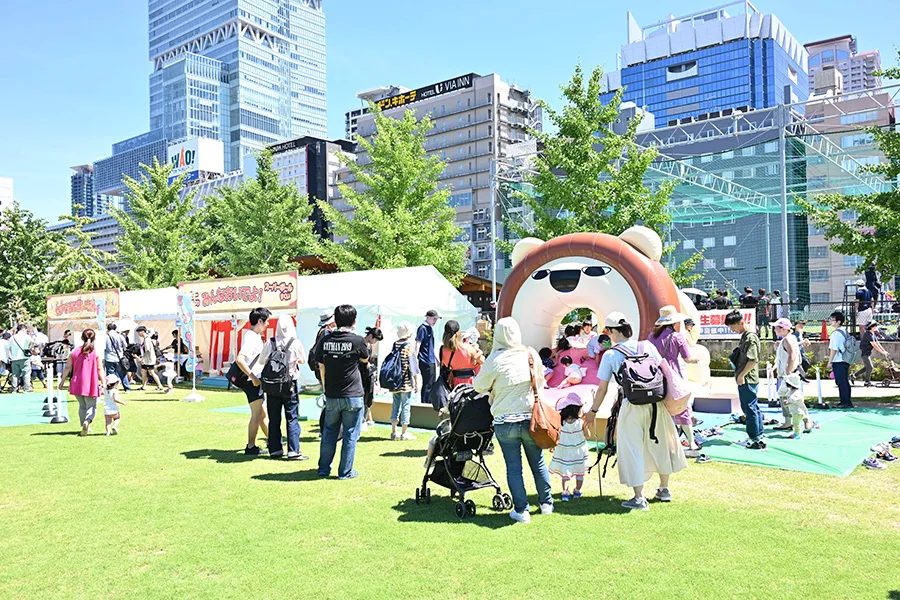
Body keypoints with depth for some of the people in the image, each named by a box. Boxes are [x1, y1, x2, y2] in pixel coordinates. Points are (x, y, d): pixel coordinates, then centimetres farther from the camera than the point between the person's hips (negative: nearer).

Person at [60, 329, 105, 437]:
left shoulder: (74, 352, 2)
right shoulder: (96, 352, -6)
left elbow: (68, 368, 5)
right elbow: (100, 369, -7)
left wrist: (62, 381, 14)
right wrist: (103, 382, -4)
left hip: (77, 383, 3)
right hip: (91, 384, -3)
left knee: (82, 406, 19)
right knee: (91, 406, 4)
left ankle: (84, 426, 21)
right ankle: (87, 421, -25)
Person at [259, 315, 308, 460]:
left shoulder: (270, 343, -6)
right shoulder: (296, 343, -11)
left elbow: (261, 361, 7)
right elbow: (303, 360, 6)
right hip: (289, 385, -2)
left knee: (274, 419, 10)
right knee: (292, 418, 3)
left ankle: (275, 450, 16)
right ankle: (293, 451, 1)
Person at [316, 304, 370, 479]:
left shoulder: (325, 341, 0)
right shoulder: (357, 340, -11)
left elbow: (321, 368, 8)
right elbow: (365, 359, 10)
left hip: (331, 396, 4)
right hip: (353, 396, -4)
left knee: (329, 432, 16)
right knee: (350, 434, 6)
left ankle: (324, 469, 24)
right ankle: (345, 472, 12)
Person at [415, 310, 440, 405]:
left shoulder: (431, 328, 14)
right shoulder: (423, 328, -13)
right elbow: (418, 344, -18)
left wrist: (436, 358, 25)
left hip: (432, 361, 9)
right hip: (425, 361, -9)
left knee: (433, 383, 14)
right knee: (427, 384, -4)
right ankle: (425, 404, 4)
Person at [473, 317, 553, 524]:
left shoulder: (495, 360, -13)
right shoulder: (531, 354, -2)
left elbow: (479, 386, -2)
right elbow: (540, 382, 10)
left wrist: (492, 388, 18)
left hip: (505, 423, -3)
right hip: (531, 418, 3)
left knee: (514, 467, 7)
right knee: (538, 462, 17)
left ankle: (521, 511, 12)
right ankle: (546, 504, 31)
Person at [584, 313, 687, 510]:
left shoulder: (610, 355, -5)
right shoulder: (648, 346, 3)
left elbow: (602, 389, -2)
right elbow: (663, 373, 7)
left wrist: (593, 411, 9)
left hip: (632, 407, -4)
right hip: (656, 404, 4)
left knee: (632, 450, 6)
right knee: (660, 445, 19)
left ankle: (639, 498, 7)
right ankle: (664, 490, 34)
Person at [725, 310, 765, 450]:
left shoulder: (750, 337, -17)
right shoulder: (745, 336, 13)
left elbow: (753, 360, -23)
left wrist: (741, 375, -17)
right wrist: (740, 375, 15)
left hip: (747, 380, -10)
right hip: (746, 380, 10)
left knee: (749, 409, -4)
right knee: (754, 408, 14)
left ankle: (755, 440, 3)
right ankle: (759, 437, 23)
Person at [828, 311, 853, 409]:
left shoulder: (836, 333, -17)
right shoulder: (845, 331, 12)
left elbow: (833, 349, -18)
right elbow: (847, 346, 18)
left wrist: (830, 361, -11)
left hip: (838, 361, -9)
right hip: (845, 360, 9)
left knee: (841, 382, -3)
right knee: (845, 381, 14)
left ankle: (846, 402, 0)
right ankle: (846, 401, 21)